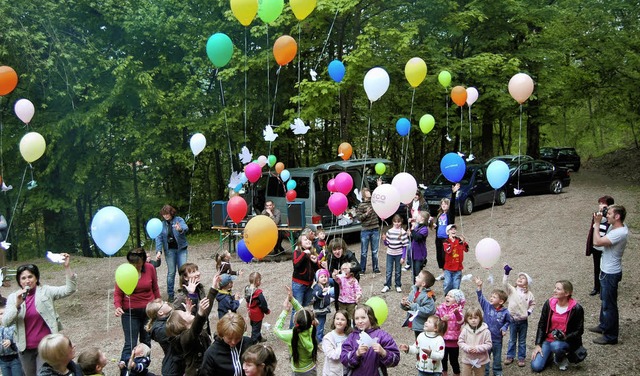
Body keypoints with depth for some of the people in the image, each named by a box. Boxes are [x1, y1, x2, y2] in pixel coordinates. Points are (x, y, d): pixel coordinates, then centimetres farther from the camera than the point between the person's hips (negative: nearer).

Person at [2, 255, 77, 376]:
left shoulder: (46, 291, -2)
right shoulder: (13, 297, 4)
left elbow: (69, 289, -11)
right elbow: (6, 322, -3)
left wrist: (67, 267, -21)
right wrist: (17, 304, -19)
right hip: (25, 348, 4)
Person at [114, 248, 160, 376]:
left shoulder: (150, 268, -5)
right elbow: (117, 293, -6)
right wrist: (118, 307, -24)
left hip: (149, 310, 3)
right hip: (130, 312, -3)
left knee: (146, 341, 13)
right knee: (130, 343, -9)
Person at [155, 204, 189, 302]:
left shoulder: (179, 220, -4)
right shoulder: (162, 224, 2)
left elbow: (186, 228, -22)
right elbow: (159, 238, -1)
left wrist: (180, 229, -46)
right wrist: (159, 251, -14)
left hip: (181, 249, -1)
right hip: (169, 250, 1)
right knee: (171, 272, 4)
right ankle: (170, 294, 13)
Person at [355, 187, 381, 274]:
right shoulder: (361, 205, -7)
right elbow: (358, 217, -8)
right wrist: (366, 213, -22)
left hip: (375, 230, 3)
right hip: (365, 231, -3)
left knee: (375, 251, 10)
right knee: (364, 252, 5)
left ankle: (375, 268, 20)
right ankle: (362, 269, 14)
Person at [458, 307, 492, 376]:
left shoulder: (485, 331, -15)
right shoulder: (465, 330, -9)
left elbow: (488, 344, -13)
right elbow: (460, 342, -4)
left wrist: (477, 348, -24)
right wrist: (467, 348, -21)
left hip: (480, 360, -1)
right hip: (467, 359, 1)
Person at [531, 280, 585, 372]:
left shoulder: (576, 309, -13)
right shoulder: (548, 303, -4)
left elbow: (579, 330, -5)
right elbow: (541, 325, 1)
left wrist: (565, 337, -23)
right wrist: (538, 345, -6)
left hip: (567, 341, -2)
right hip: (548, 339, 3)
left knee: (556, 346, -39)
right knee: (536, 367, -14)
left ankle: (562, 359, -2)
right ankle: (550, 355, 18)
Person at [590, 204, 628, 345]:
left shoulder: (620, 233, -29)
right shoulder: (614, 227, 0)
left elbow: (597, 242, -33)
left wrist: (597, 223, -25)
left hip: (611, 274, -10)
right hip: (606, 270, 10)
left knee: (609, 305, 2)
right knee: (604, 300, 25)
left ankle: (610, 336, 14)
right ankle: (604, 326, 42)